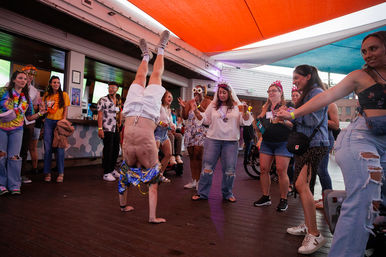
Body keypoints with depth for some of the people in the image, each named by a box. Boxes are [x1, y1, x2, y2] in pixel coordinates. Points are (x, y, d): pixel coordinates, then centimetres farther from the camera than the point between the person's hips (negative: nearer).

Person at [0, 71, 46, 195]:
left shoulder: (26, 98, 9)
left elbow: (29, 117, 10)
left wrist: (40, 113, -4)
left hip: (16, 130, 1)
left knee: (14, 156, -2)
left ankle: (14, 185, 4)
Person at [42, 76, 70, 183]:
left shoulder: (64, 94, 6)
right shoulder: (47, 95, 13)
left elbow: (65, 109, 4)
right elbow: (43, 108, 21)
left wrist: (64, 119, -7)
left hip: (60, 122, -2)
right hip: (49, 122, 2)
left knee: (59, 148, -4)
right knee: (48, 147, 1)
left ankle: (61, 173, 3)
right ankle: (47, 173, 10)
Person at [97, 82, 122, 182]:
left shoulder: (118, 101, 15)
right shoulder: (103, 100, -4)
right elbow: (100, 115, -10)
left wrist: (120, 123, 13)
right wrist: (100, 128, -17)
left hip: (116, 129, 7)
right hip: (107, 129, -7)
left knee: (116, 150, 13)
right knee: (108, 151, -4)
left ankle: (112, 169, 28)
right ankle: (106, 173, 5)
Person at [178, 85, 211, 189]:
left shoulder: (207, 101, 3)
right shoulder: (189, 102, 14)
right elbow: (185, 117, 9)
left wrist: (198, 105, -17)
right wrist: (183, 107, -6)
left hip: (201, 130, -4)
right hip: (189, 130, 5)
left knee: (198, 156, -13)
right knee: (191, 156, 5)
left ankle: (199, 181, -4)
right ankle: (193, 180, 13)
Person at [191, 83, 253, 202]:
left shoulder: (237, 106, 6)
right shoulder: (213, 105, 11)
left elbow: (245, 121, 2)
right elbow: (204, 119, 13)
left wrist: (245, 112, -17)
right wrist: (196, 111, -1)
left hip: (231, 141, 0)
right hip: (212, 140, 1)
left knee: (229, 169, 5)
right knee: (207, 167, 1)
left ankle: (227, 194, 23)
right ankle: (202, 193, 13)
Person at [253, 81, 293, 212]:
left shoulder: (287, 106, 1)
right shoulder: (265, 108, 17)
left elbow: (293, 124, -6)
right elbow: (261, 124, 26)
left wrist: (283, 121, -22)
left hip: (282, 143, -5)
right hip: (266, 142, 5)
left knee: (281, 171, -7)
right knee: (263, 169, 2)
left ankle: (283, 200, 7)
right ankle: (265, 197, 15)